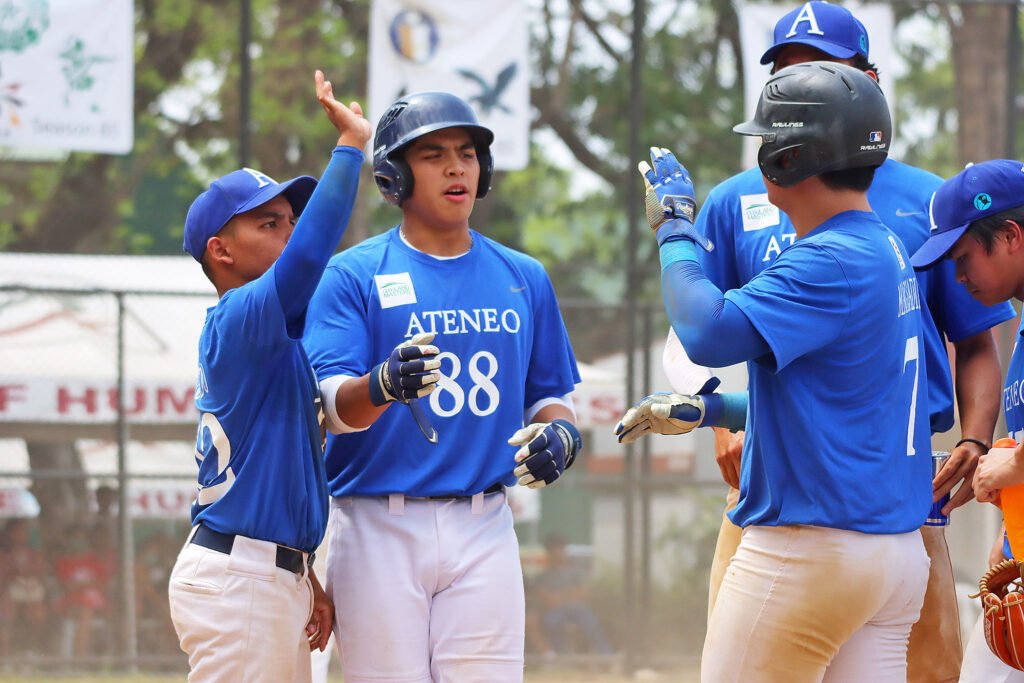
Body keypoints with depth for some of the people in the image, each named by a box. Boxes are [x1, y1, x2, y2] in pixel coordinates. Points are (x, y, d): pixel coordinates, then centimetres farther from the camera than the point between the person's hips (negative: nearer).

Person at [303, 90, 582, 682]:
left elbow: (551, 396, 18)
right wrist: (383, 385, -33)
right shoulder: (353, 275, 0)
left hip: (484, 528, 3)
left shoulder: (523, 278, 13)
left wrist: (561, 434, -6)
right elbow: (331, 405, -10)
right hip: (379, 527, -3)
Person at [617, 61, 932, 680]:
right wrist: (703, 410, 22)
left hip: (809, 552, -9)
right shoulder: (887, 252, 15)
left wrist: (675, 227, -10)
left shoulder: (831, 262, -16)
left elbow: (709, 334, -25)